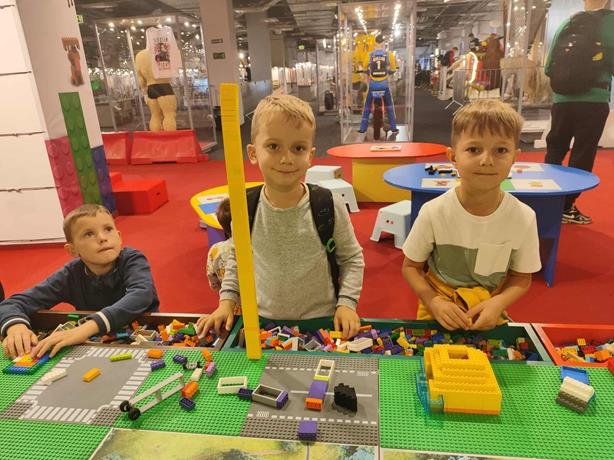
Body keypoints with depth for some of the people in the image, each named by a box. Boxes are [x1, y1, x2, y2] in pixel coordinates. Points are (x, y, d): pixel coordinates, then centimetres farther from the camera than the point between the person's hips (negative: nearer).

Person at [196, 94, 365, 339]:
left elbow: (351, 257, -2)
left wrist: (347, 303, -10)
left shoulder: (329, 206, -16)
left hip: (321, 322, -1)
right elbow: (236, 257, 8)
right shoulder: (245, 207, -10)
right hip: (262, 323, 2)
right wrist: (227, 301, 1)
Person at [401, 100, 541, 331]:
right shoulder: (433, 212, -16)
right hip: (437, 317, -1)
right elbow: (411, 266, -4)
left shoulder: (524, 218, -11)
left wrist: (498, 303, -15)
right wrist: (434, 302, -17)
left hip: (489, 319, 1)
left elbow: (521, 277, 2)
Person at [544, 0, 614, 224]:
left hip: (562, 100, 4)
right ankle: (566, 207, 7)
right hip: (594, 101, -4)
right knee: (582, 155, 4)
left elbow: (548, 67, 5)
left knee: (554, 151, 15)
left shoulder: (566, 24, 7)